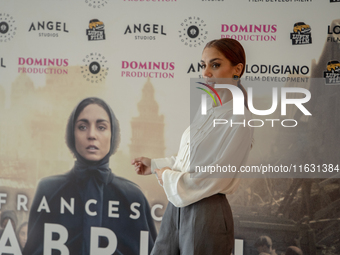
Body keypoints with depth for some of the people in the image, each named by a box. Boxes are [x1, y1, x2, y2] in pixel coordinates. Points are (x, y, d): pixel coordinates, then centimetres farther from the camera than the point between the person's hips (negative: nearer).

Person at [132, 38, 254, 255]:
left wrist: (168, 176, -7)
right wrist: (154, 165, 14)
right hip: (177, 207, 8)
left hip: (208, 213, -8)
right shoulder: (207, 110, 10)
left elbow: (214, 178, -17)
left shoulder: (238, 118, -14)